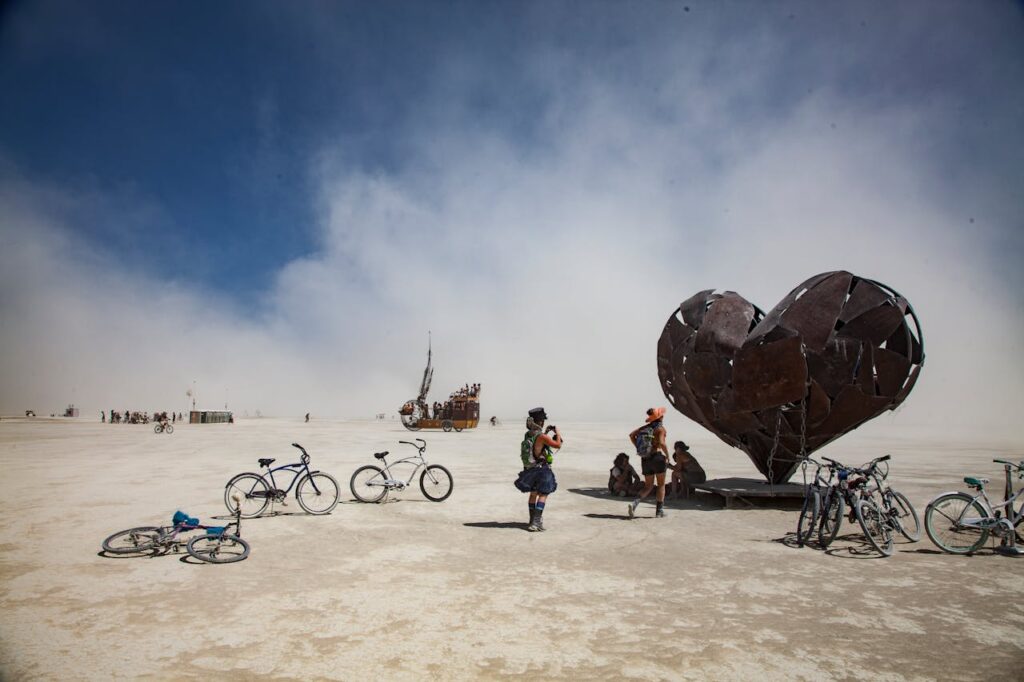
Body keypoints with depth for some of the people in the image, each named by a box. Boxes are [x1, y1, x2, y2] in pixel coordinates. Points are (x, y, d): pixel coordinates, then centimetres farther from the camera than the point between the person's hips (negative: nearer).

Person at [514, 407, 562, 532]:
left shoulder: (527, 434, 3)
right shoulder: (541, 436, -21)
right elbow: (558, 445, -14)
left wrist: (546, 432, 18)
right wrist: (557, 432, 1)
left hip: (529, 470, 7)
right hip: (542, 470, -7)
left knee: (533, 494, 20)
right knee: (543, 495, -1)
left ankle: (533, 520, 31)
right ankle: (536, 523, -9)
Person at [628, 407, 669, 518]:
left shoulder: (645, 427, 10)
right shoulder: (660, 428, -8)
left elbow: (632, 435, 2)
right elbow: (662, 443, -23)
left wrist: (639, 448, 6)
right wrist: (667, 455, -8)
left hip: (645, 460, 5)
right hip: (657, 457, -5)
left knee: (648, 487, 12)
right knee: (661, 485, 14)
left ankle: (635, 503, -11)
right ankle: (659, 510, 15)